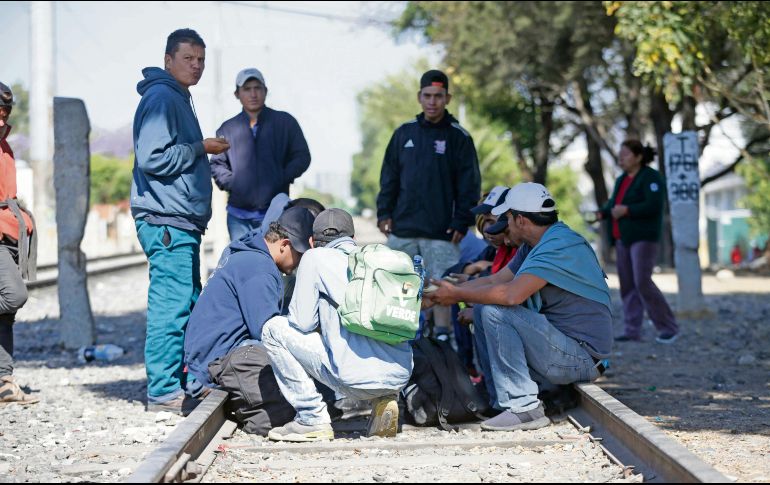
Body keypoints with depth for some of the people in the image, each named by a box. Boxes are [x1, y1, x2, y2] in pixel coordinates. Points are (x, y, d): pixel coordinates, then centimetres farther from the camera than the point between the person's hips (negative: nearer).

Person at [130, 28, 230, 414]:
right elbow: (153, 158, -20)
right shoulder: (161, 98, -10)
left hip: (182, 222, 11)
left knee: (190, 306, 14)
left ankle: (188, 384, 21)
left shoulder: (178, 99, 22)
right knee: (171, 306, -10)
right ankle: (164, 392, -7)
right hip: (166, 221, -11)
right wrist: (201, 148, -12)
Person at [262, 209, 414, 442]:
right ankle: (384, 400, 14)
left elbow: (302, 322, 1)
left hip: (358, 378, -6)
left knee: (273, 330, 10)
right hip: (400, 376, 6)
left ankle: (313, 419, 6)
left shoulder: (315, 257, 6)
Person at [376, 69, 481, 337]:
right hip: (402, 228, 3)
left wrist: (462, 222, -8)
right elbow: (389, 177, 14)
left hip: (441, 233, -3)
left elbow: (469, 184, -1)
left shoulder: (458, 137, 1)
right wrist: (384, 212, 6)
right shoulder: (404, 133, 10)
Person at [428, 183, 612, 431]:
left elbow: (511, 294, -29)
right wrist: (445, 291, 11)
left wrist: (457, 295, -17)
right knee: (482, 311, 11)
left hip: (582, 356, -10)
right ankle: (501, 402, 8)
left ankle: (524, 407, -21)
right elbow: (494, 280, 18)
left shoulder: (560, 245, -19)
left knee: (495, 312, -22)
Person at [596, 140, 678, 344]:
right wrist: (601, 213, -2)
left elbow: (654, 206, -18)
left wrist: (626, 210, -23)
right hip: (622, 238, 8)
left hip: (643, 237, -8)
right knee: (627, 284, 3)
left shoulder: (650, 177, -8)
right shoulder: (622, 180, 18)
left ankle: (669, 327, -5)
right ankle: (632, 330, 4)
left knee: (642, 282, -15)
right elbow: (613, 204, 18)